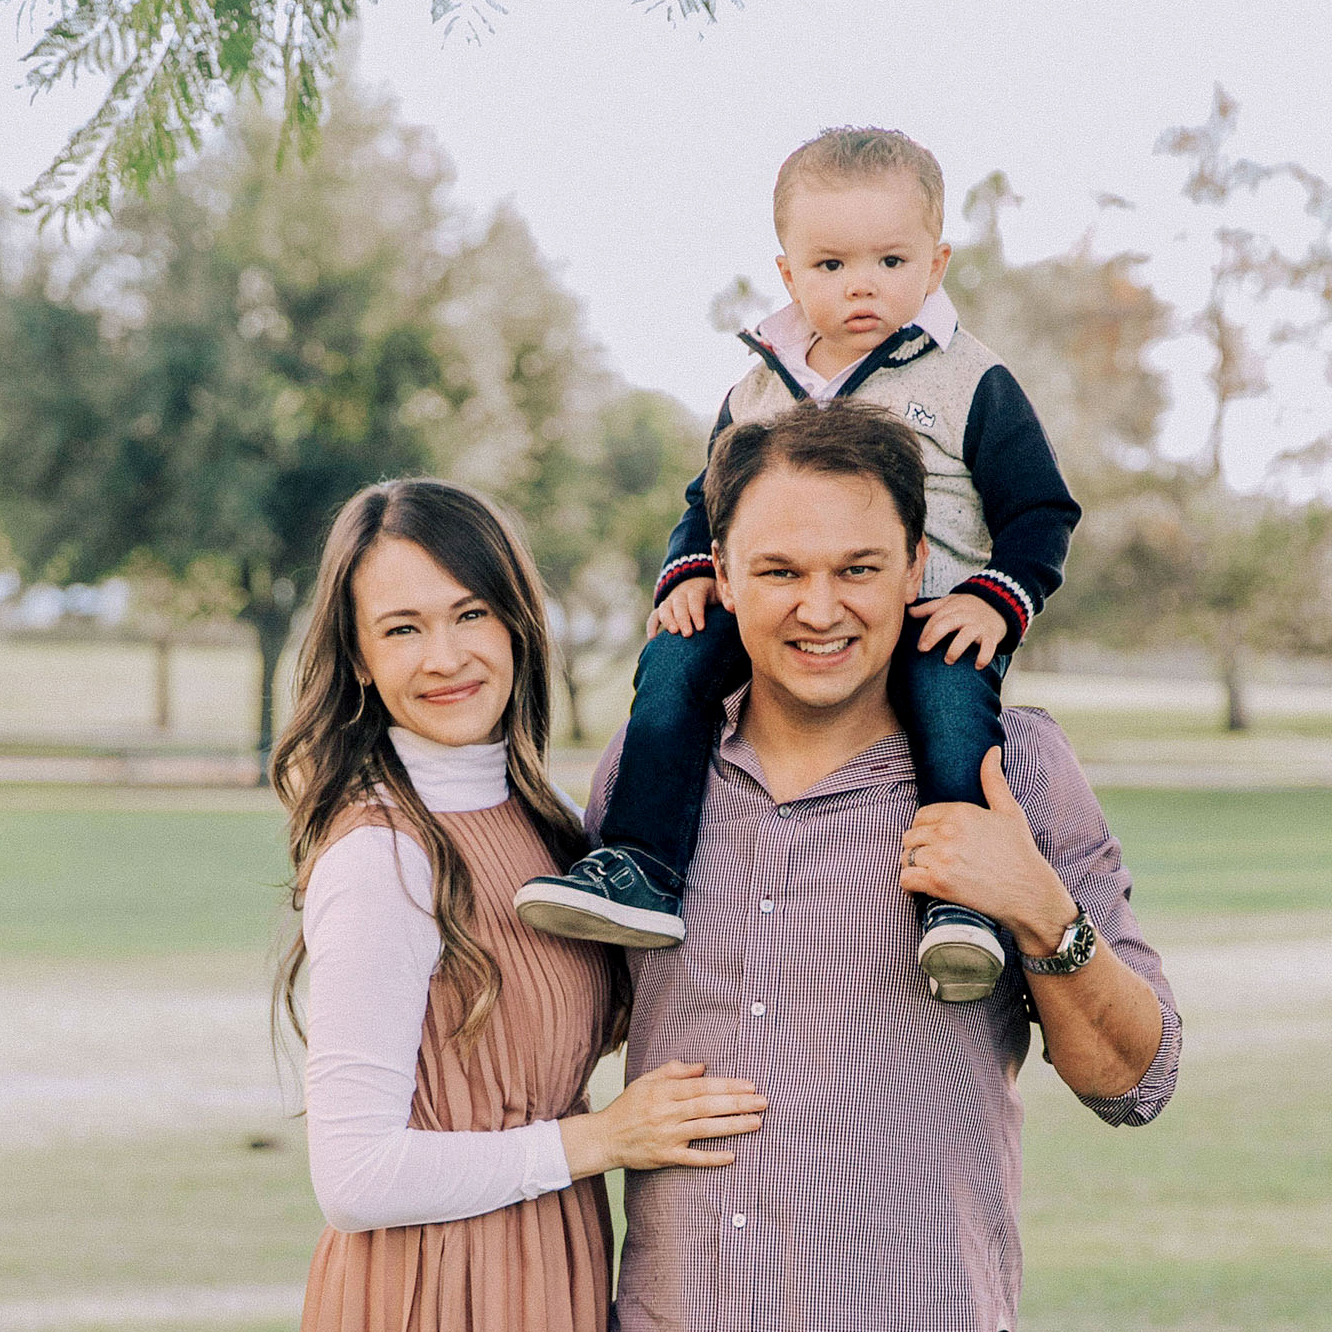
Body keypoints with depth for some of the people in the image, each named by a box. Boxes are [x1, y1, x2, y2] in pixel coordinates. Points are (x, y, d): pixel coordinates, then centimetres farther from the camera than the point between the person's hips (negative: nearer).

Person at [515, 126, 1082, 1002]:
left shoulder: (973, 386, 5)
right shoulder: (756, 396, 17)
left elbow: (1041, 512, 3)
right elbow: (711, 502, 26)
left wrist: (995, 601, -14)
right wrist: (690, 572, 4)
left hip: (931, 619, -4)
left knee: (951, 690, -36)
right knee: (677, 657, -21)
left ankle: (966, 899, -39)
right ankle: (645, 870, -25)